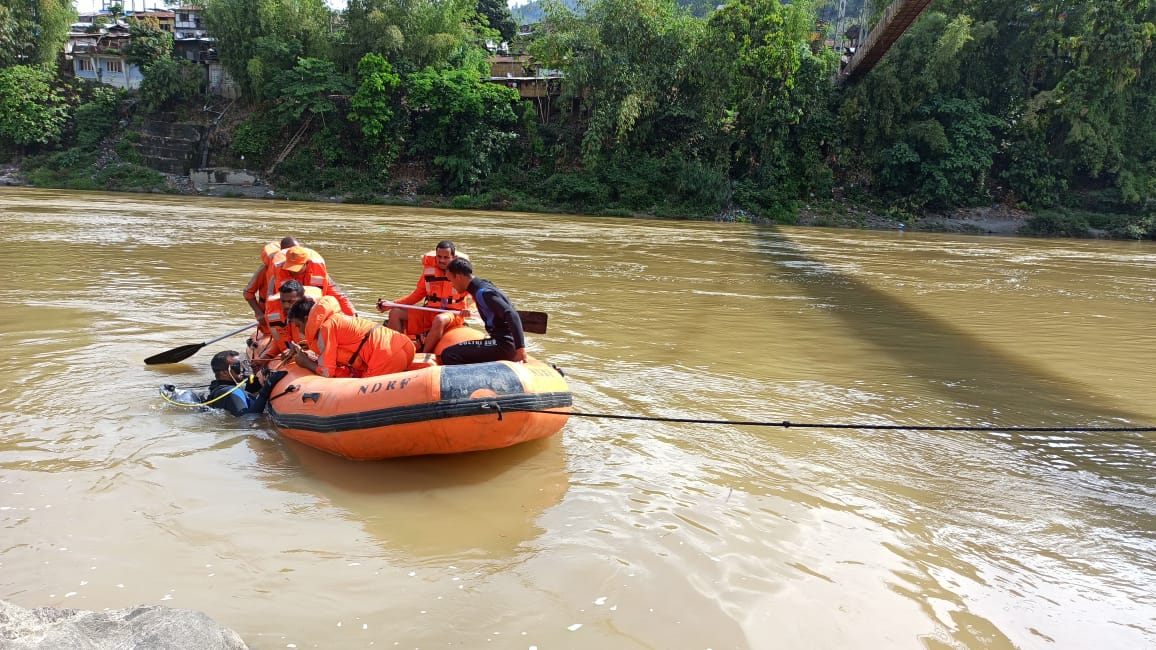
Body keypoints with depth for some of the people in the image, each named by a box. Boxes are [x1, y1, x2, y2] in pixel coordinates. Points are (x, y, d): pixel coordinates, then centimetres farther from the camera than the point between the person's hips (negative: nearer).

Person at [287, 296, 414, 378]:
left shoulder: (325, 328, -1)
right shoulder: (337, 318, 26)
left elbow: (327, 372, 0)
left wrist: (306, 363, 17)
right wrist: (307, 355, 22)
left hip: (389, 354, -9)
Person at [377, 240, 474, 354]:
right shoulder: (429, 267, 6)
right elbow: (419, 294, 14)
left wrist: (467, 308, -27)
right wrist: (391, 304, 6)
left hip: (453, 314, -6)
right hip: (429, 312, 6)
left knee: (440, 320, -40)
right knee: (395, 313, -5)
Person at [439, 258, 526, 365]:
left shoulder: (483, 293, -15)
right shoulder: (483, 285, 14)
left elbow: (512, 315, -25)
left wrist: (520, 347, -30)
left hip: (503, 344, -10)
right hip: (504, 341, 10)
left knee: (449, 355, -18)